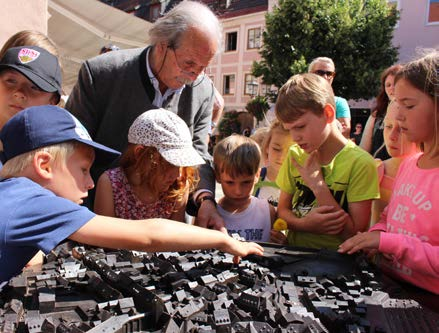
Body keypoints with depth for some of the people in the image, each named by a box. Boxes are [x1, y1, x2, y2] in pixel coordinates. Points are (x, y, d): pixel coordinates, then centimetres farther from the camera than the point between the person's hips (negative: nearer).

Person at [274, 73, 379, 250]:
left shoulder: (360, 163, -9)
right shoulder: (295, 155, 5)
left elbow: (355, 234, -10)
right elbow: (282, 210, 7)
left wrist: (318, 185, -14)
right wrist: (305, 224, -12)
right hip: (293, 253, 3)